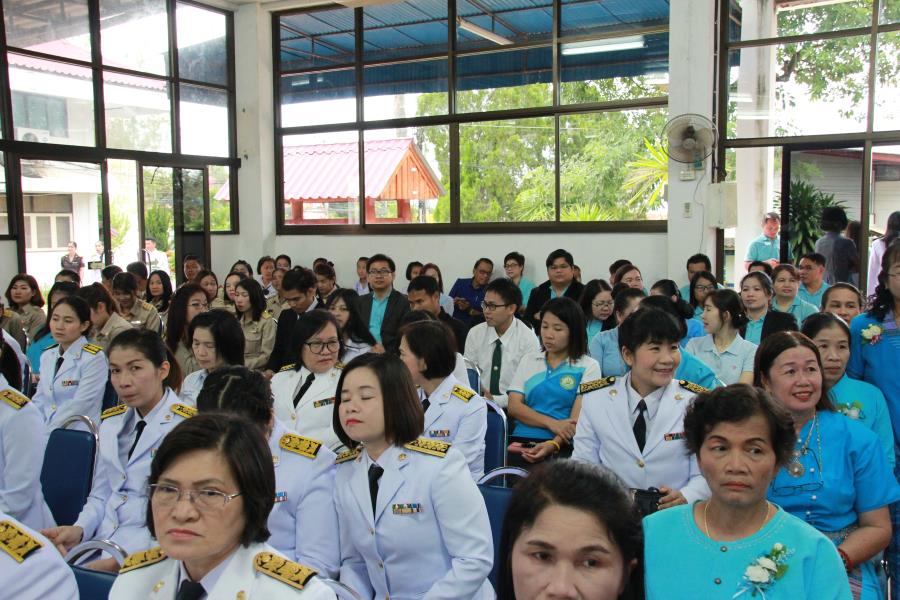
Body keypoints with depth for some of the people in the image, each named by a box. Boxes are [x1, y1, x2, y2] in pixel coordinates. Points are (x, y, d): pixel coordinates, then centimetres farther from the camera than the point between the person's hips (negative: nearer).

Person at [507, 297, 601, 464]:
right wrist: (551, 423, -11)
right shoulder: (528, 361, 17)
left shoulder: (588, 367, 7)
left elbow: (577, 417, -4)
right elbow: (514, 406, 6)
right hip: (521, 440, 2)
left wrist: (552, 445, -22)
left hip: (561, 445, -2)